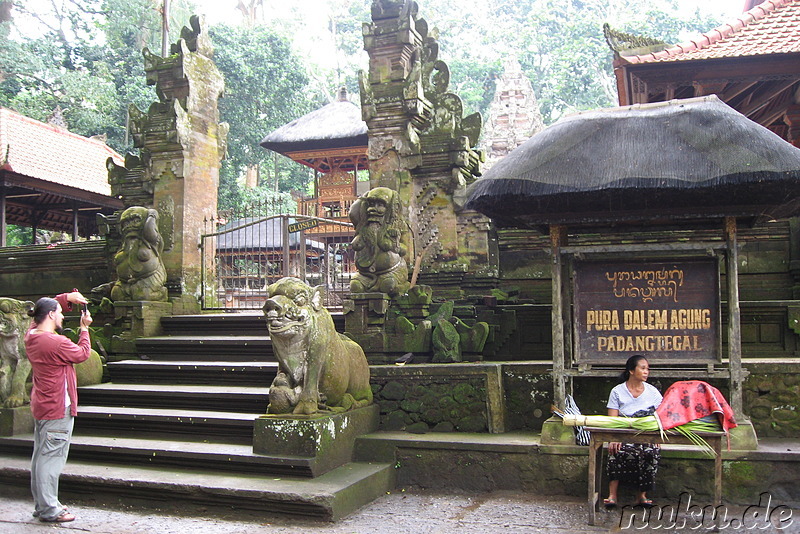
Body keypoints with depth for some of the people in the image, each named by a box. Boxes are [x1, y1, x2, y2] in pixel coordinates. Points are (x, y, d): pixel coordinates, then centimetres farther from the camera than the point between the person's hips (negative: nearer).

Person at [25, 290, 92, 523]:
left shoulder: (32, 335, 5)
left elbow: (46, 308, 21)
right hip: (58, 409, -10)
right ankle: (49, 510, 0)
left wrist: (67, 298, 9)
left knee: (40, 457, 14)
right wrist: (84, 328, 5)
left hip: (40, 407, 10)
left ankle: (41, 504, 24)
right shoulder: (56, 342, -22)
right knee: (51, 459, -5)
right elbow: (82, 354, -5)